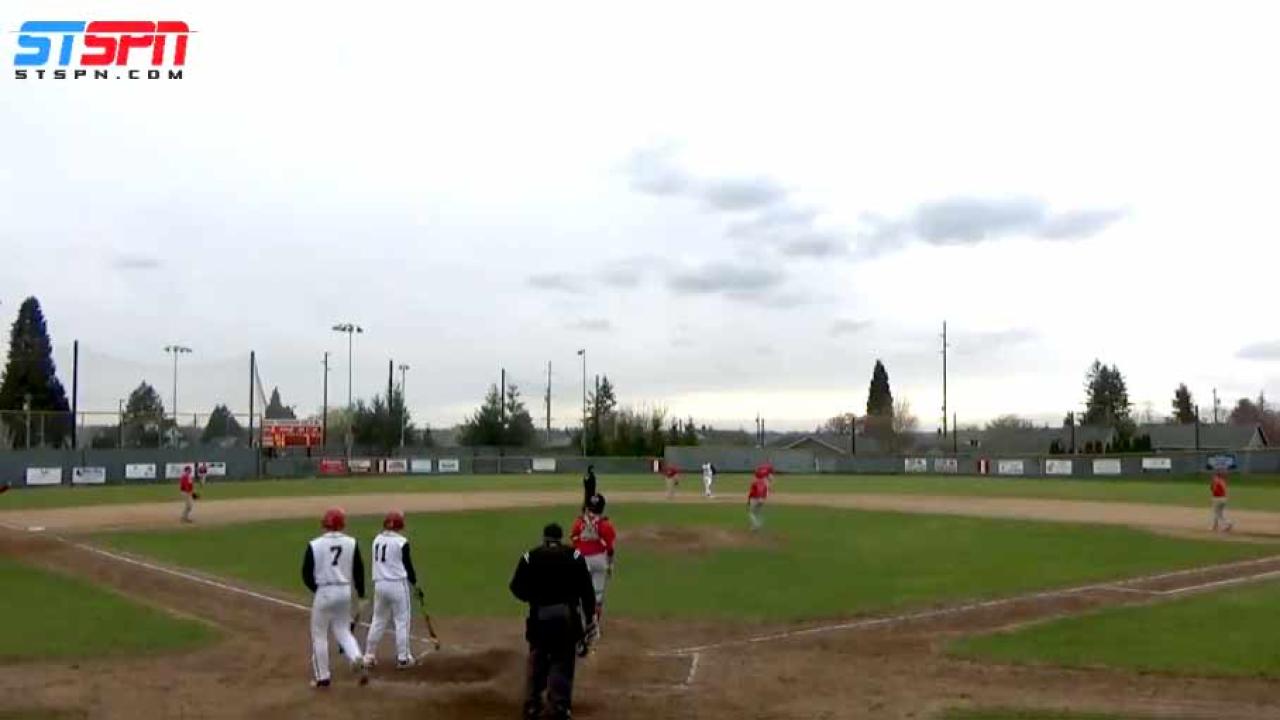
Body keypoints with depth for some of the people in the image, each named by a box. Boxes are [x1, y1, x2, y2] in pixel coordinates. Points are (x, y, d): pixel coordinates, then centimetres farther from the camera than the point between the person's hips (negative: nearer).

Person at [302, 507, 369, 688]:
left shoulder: (315, 545, -8)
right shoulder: (351, 543, -1)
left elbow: (307, 574, -6)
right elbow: (359, 570, 4)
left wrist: (316, 588, 11)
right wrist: (361, 593, 15)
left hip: (323, 592, -3)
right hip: (345, 591, 3)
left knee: (319, 634, 11)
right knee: (343, 630, 17)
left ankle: (322, 676, 15)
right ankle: (357, 658, -8)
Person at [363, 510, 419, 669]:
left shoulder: (377, 540, 5)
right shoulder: (401, 542, -11)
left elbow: (376, 562, 11)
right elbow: (407, 565, -6)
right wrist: (414, 584, 7)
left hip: (379, 584, 5)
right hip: (398, 584, -5)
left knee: (378, 620, 15)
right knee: (402, 621, 5)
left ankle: (369, 656, 18)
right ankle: (402, 658, 9)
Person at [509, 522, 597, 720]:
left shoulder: (530, 557, 2)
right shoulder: (575, 556, 1)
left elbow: (516, 588, -1)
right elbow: (587, 590, -2)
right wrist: (589, 619, 2)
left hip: (540, 614, 1)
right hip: (567, 614, -1)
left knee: (537, 660, 14)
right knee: (563, 661, 6)